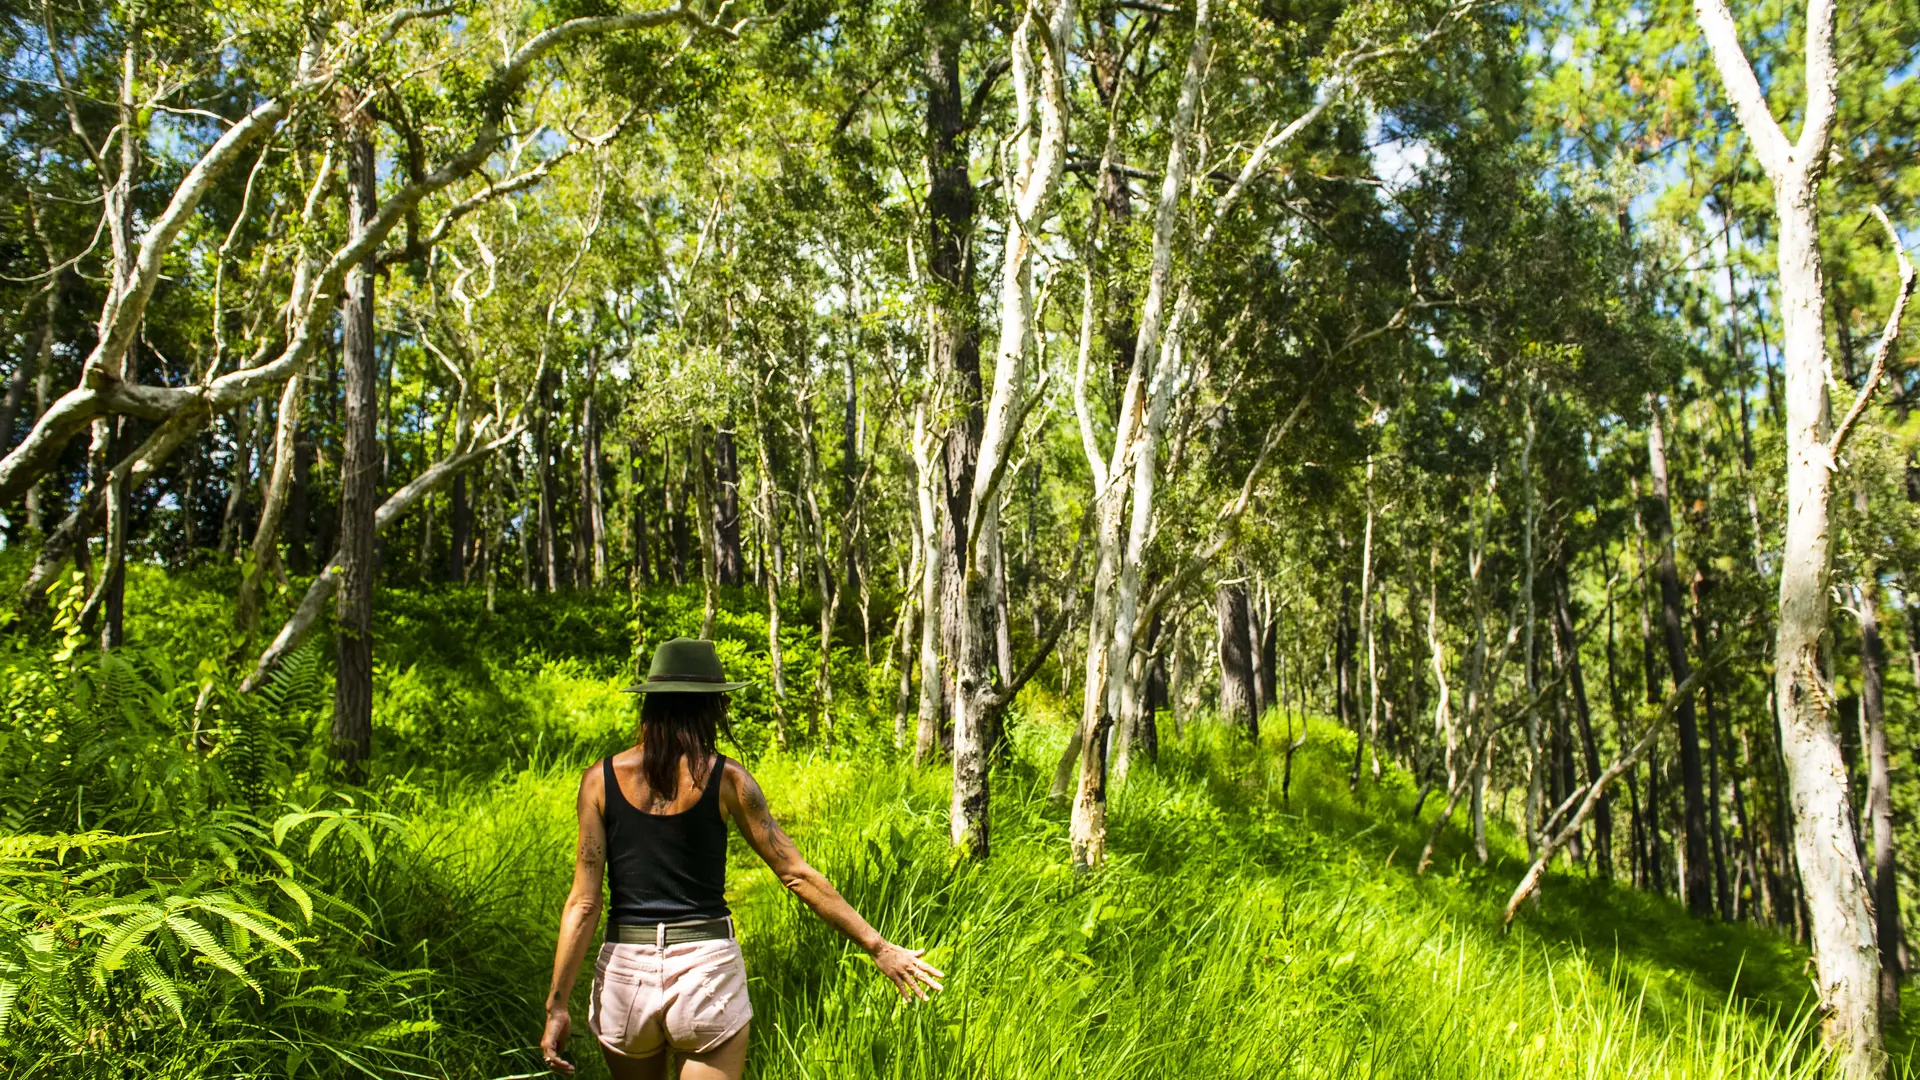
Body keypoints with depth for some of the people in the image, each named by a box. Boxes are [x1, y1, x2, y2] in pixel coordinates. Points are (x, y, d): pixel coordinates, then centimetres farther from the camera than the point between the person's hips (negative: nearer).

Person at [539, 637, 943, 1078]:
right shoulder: (726, 780, -6)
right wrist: (878, 947, 0)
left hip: (626, 972, 3)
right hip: (709, 968, -2)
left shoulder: (602, 778, -2)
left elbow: (583, 901, -5)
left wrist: (557, 1006, -1)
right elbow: (796, 874, -6)